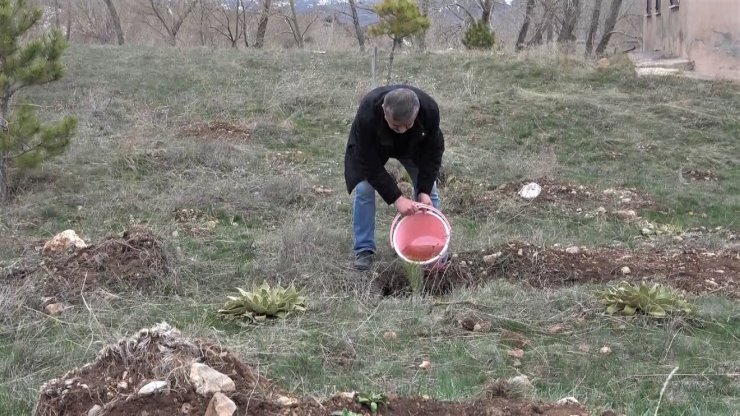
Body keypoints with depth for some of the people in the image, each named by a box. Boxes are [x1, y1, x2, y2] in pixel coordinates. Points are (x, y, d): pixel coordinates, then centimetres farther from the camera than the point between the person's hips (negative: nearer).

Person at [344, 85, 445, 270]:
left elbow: (432, 151, -22)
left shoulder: (429, 108, -38)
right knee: (363, 188, -16)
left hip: (414, 145, 2)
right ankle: (364, 249, -3)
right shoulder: (367, 114, -45)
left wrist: (424, 190, -28)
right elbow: (370, 163, -36)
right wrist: (396, 198, -38)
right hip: (370, 146, -2)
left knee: (428, 188, -4)